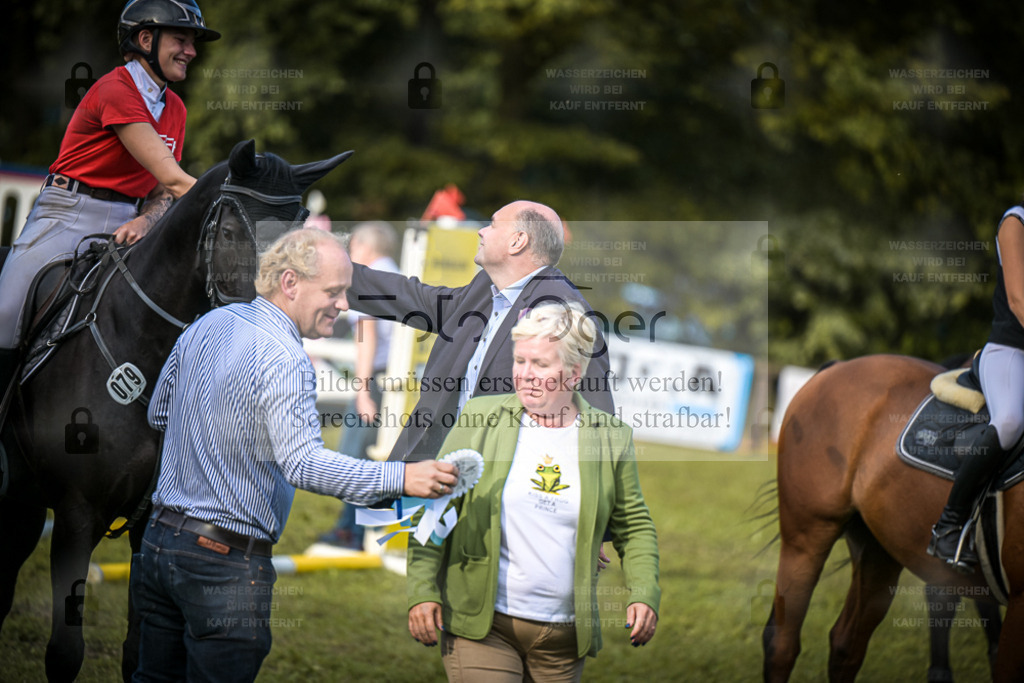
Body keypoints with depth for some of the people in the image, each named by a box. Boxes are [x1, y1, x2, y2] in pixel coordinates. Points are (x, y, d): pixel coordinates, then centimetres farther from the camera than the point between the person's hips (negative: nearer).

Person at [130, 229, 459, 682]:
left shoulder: (207, 326, 8)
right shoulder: (283, 359, -18)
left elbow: (159, 414, 20)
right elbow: (302, 463, -29)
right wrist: (400, 478, -31)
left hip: (161, 538, 8)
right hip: (225, 562, -8)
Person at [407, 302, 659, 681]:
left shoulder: (612, 437, 5)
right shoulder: (479, 418, 2)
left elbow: (634, 527, 13)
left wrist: (644, 594, -2)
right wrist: (422, 591, -4)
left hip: (565, 636, 2)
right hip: (481, 625, -2)